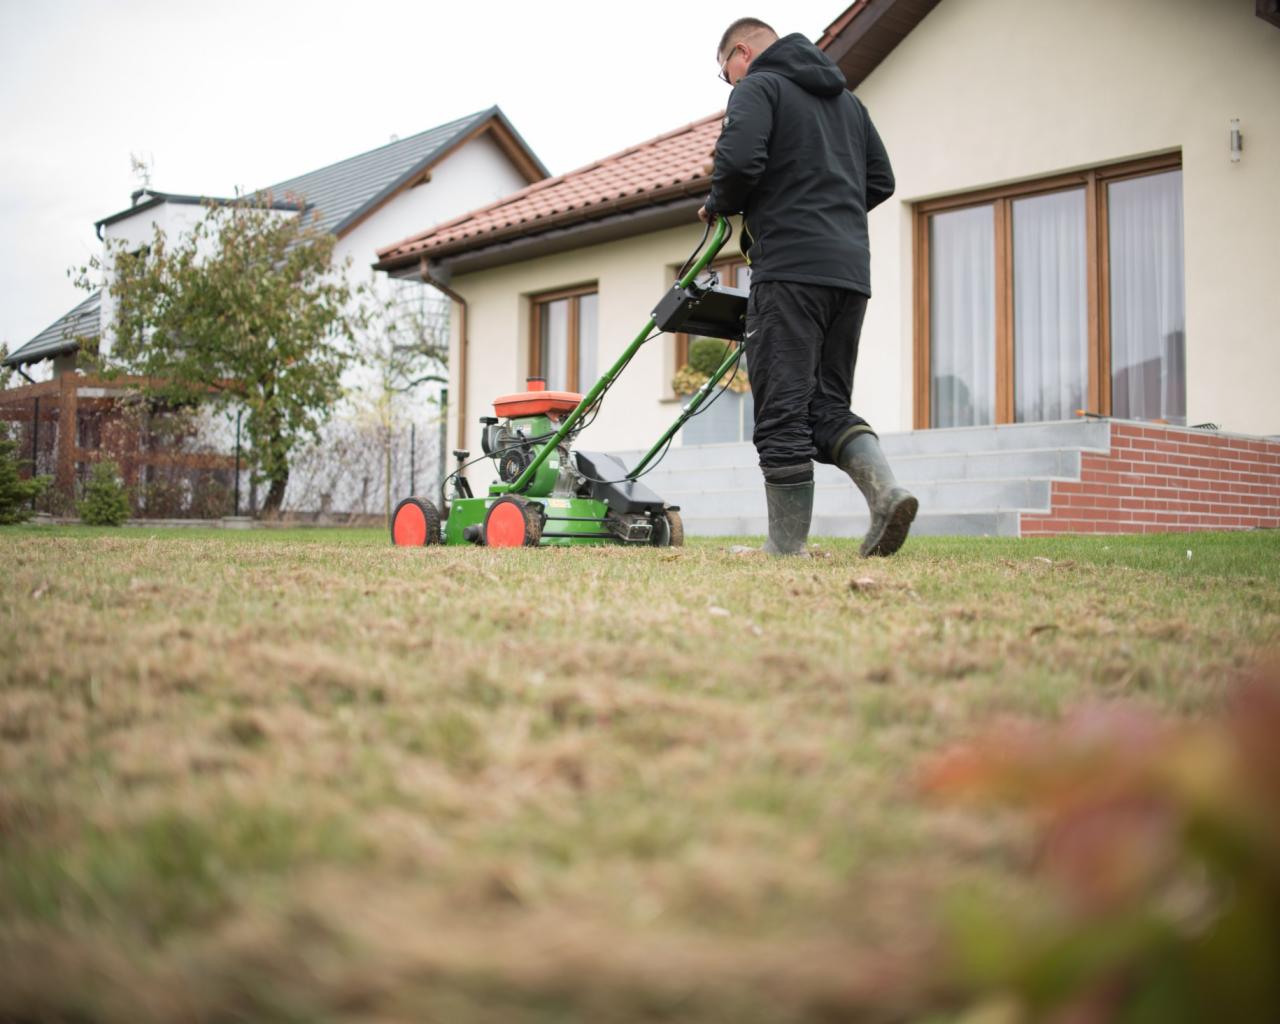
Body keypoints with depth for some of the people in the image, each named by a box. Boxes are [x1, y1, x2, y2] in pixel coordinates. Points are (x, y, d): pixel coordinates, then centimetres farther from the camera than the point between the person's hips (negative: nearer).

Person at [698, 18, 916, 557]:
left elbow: (738, 161, -15)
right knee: (829, 403, 12)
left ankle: (785, 548, -3)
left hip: (790, 266, -7)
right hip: (850, 271, 8)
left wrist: (718, 207, 5)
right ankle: (886, 489, -11)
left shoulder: (757, 88, 2)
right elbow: (880, 181, 23)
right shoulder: (846, 98, 26)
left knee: (782, 412, -5)